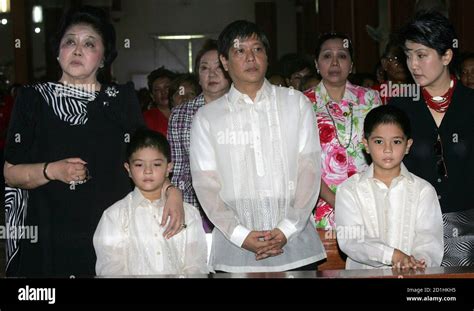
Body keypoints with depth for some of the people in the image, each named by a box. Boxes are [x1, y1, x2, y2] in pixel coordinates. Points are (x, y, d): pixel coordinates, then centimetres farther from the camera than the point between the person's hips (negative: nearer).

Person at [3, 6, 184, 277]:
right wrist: (52, 171, -14)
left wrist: (171, 189, -13)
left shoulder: (122, 100, 7)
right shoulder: (34, 99, 3)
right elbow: (11, 173, 3)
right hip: (48, 241, 0)